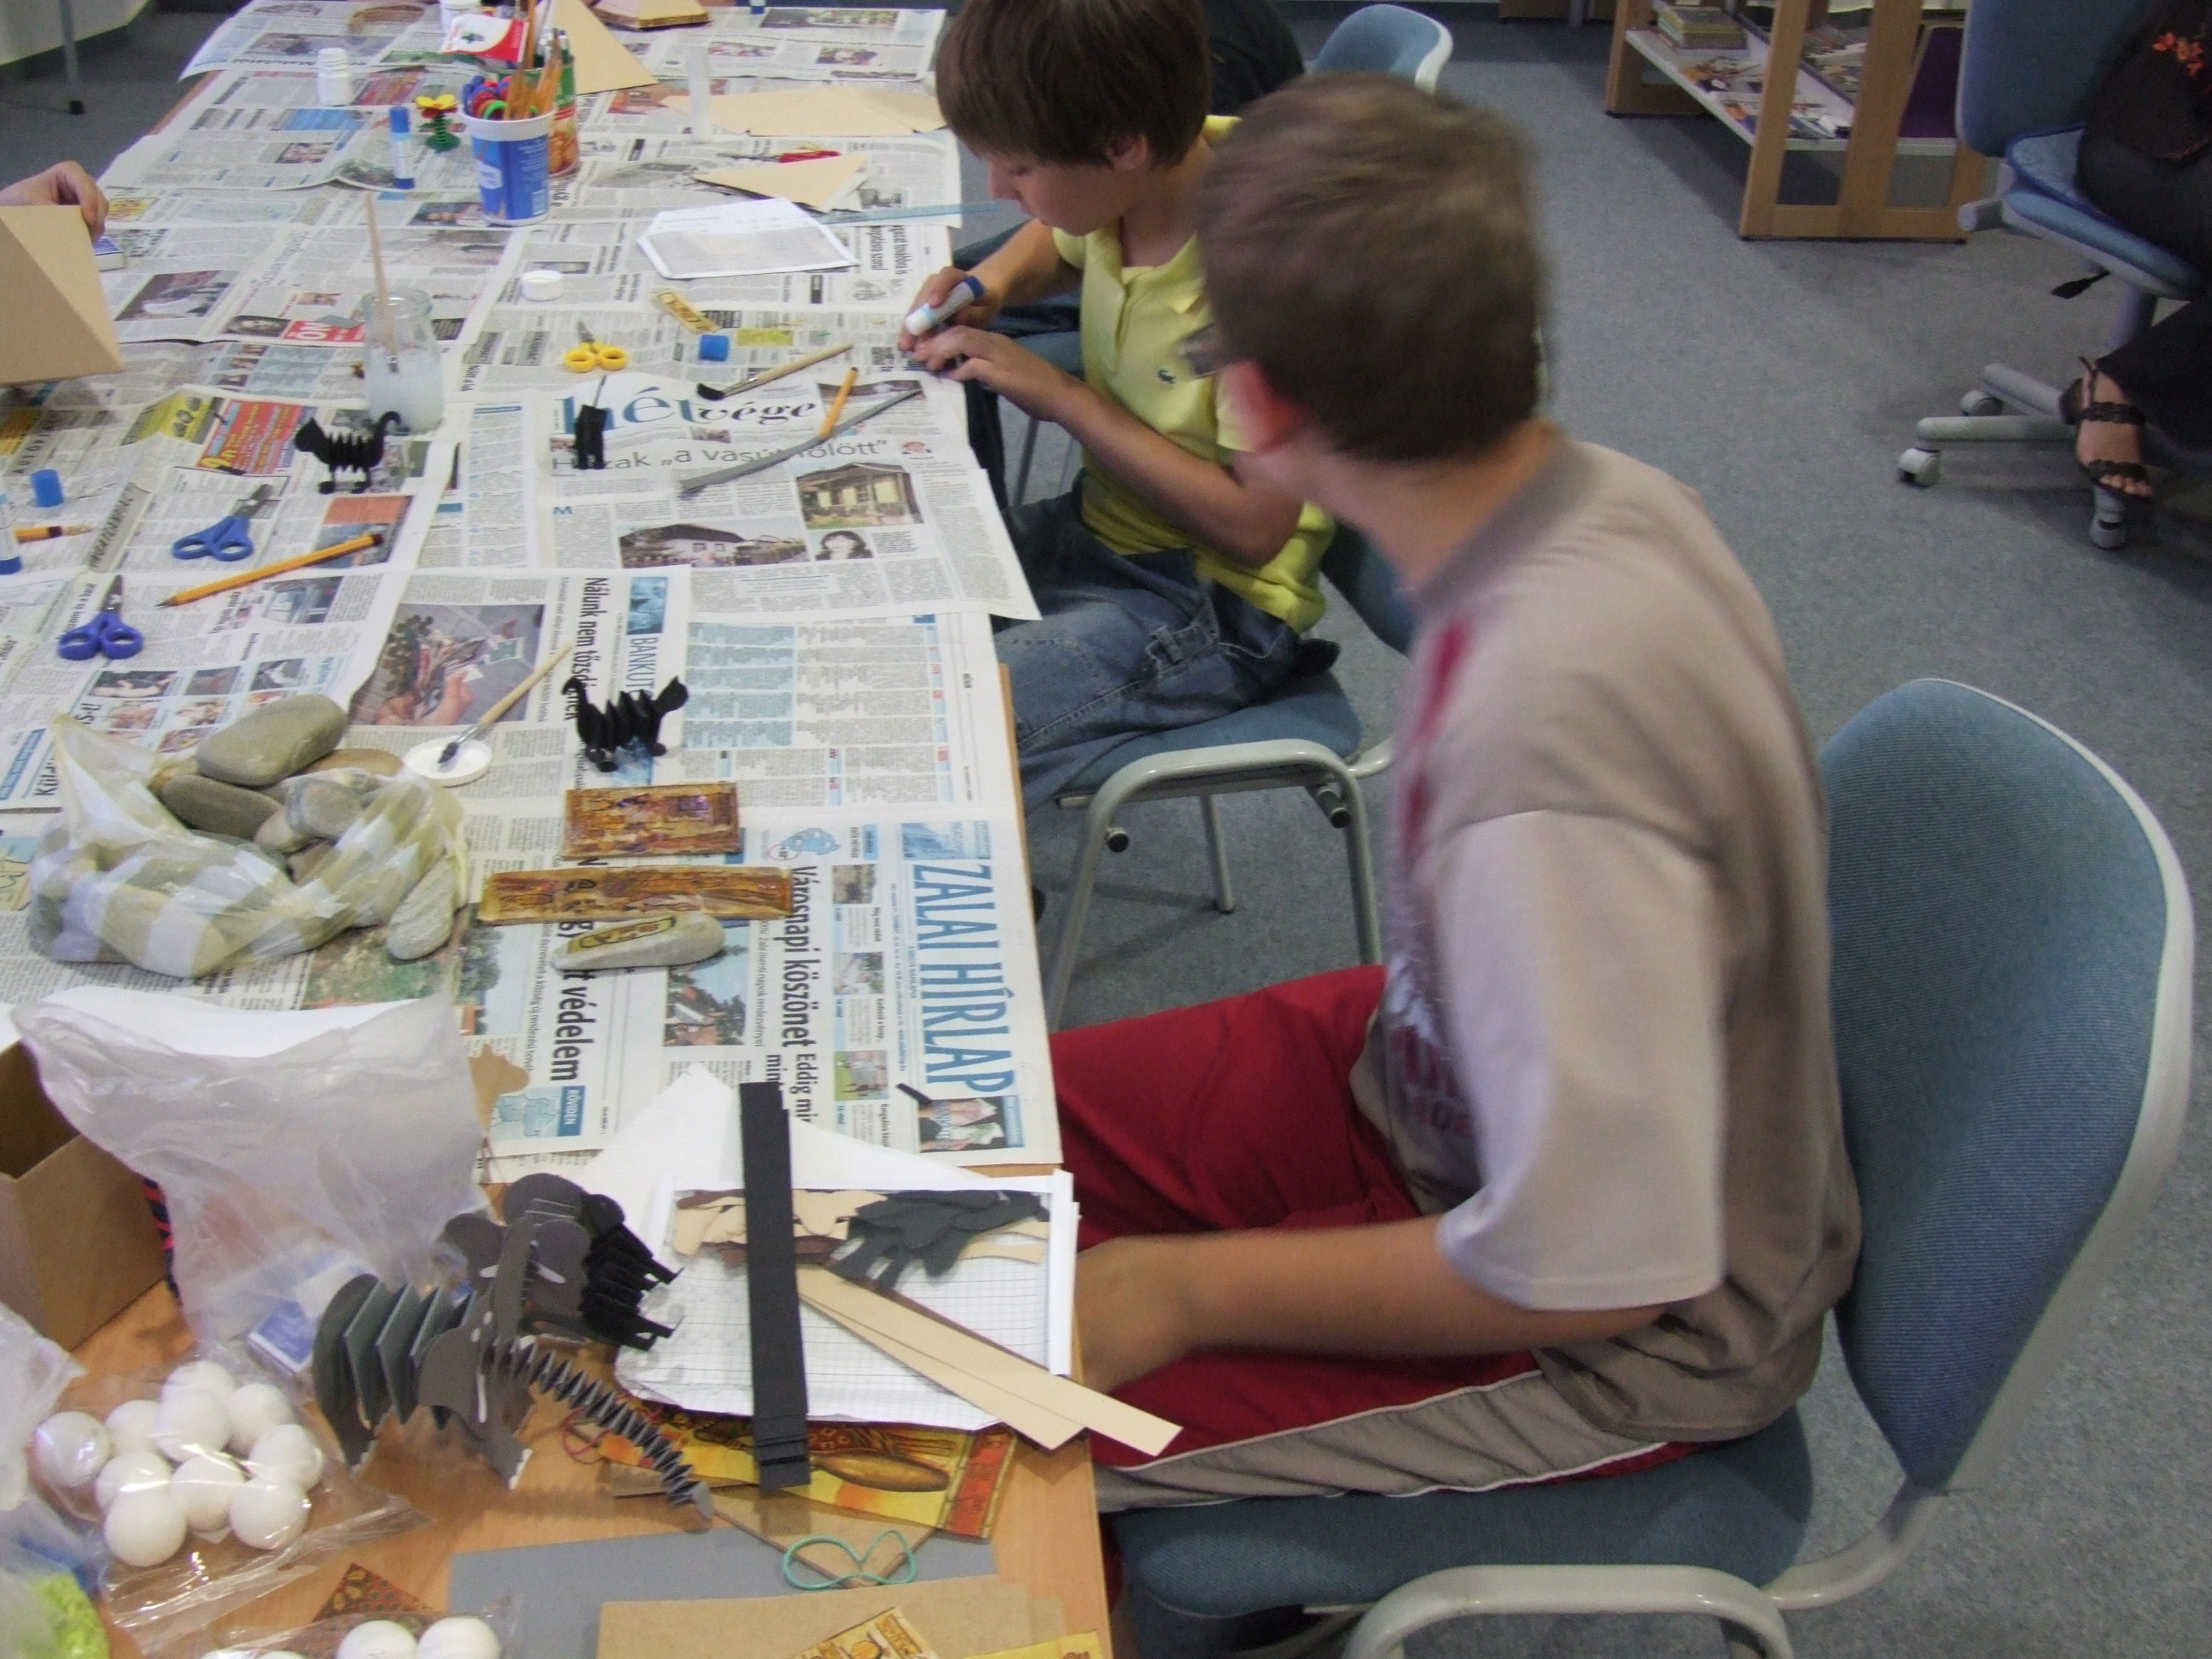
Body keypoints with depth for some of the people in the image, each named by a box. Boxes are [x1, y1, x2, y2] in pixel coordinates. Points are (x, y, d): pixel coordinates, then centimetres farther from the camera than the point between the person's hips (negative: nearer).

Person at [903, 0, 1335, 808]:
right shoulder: (1150, 167, -4)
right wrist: (987, 285, 0)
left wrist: (1062, 394, -19)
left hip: (1210, 606, -8)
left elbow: (1252, 527, -23)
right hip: (1098, 528, 8)